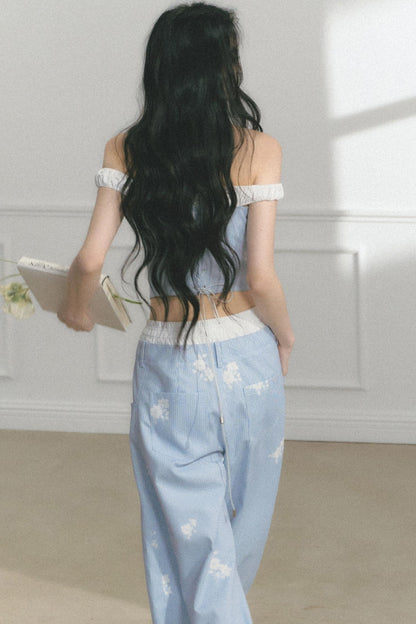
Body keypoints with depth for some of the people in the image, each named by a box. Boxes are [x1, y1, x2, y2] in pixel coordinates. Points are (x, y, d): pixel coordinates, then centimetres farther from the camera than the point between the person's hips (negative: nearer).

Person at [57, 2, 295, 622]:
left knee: (191, 531, 7)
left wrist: (76, 309, 14)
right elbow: (260, 277, -13)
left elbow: (90, 260, -7)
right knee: (242, 528, 21)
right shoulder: (256, 148, -9)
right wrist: (285, 336, 6)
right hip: (246, 357, -1)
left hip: (167, 362, 1)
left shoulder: (125, 150, -3)